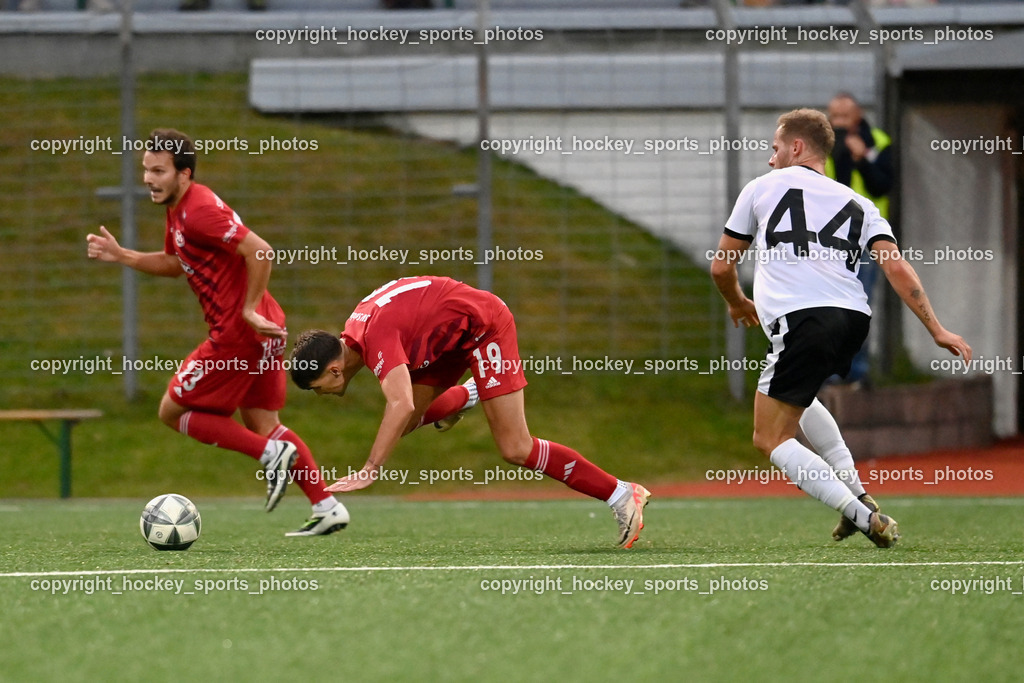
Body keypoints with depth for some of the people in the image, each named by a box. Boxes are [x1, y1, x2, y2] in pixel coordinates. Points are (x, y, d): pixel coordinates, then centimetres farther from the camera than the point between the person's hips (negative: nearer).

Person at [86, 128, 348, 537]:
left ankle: (272, 454, -8)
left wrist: (250, 310, -20)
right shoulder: (178, 211, 13)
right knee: (261, 423, 15)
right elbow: (173, 264, 29)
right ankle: (327, 508, 13)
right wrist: (120, 256, 17)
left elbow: (260, 251, -26)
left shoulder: (199, 211, -19)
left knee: (173, 411, 0)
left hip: (238, 332, -10)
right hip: (262, 329, 10)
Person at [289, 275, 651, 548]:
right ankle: (470, 397, 41)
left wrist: (369, 471, -49)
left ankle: (622, 496, -11)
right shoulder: (354, 329, -3)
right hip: (452, 338, 9)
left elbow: (401, 404, -46)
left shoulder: (376, 336, -31)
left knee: (515, 450, -15)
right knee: (402, 424, 9)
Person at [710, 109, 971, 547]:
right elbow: (896, 267, 7)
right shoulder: (856, 203, 22)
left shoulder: (762, 188, 14)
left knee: (771, 440, 3)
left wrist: (737, 304, 42)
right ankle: (857, 495, 21)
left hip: (801, 321, -6)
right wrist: (936, 329, 5)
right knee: (795, 399, 34)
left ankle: (860, 513, -14)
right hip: (854, 318, 6)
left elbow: (721, 267, 21)